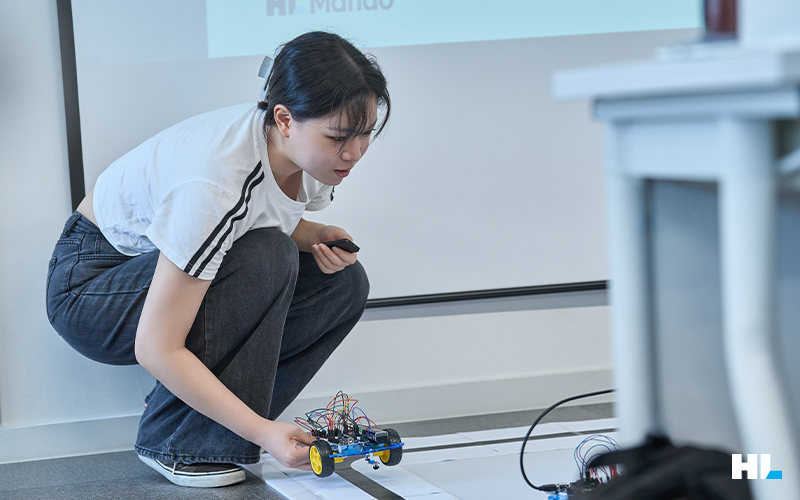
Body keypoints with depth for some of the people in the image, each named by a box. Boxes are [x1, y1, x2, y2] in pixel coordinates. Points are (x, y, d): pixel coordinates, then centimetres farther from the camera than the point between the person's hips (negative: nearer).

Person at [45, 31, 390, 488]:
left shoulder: (311, 150, -14)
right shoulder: (216, 184, -37)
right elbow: (155, 349, -34)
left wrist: (315, 237, -12)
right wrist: (263, 431, -35)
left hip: (181, 264, 8)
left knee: (343, 283, -9)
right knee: (264, 259, -31)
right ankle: (177, 442, -17)